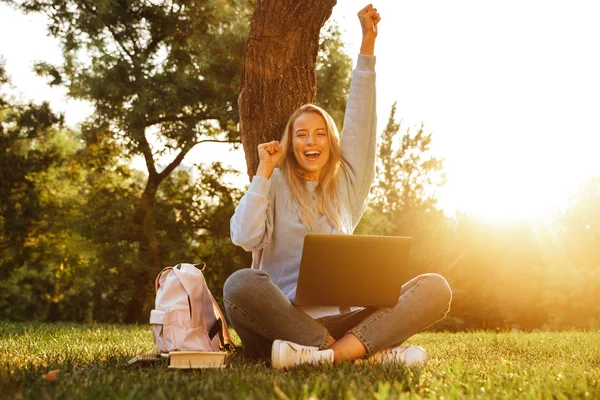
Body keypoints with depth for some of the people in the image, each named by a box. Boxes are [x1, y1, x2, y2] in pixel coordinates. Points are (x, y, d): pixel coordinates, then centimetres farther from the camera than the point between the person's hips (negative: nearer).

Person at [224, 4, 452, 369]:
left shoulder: (346, 184, 18)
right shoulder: (276, 185, 9)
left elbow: (361, 123, 13)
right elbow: (245, 237, -8)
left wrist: (368, 42, 11)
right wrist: (263, 171, -1)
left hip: (337, 320, 3)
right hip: (279, 319, -3)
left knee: (434, 288, -17)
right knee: (241, 284, -36)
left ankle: (325, 355, -38)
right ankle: (372, 350, -38)